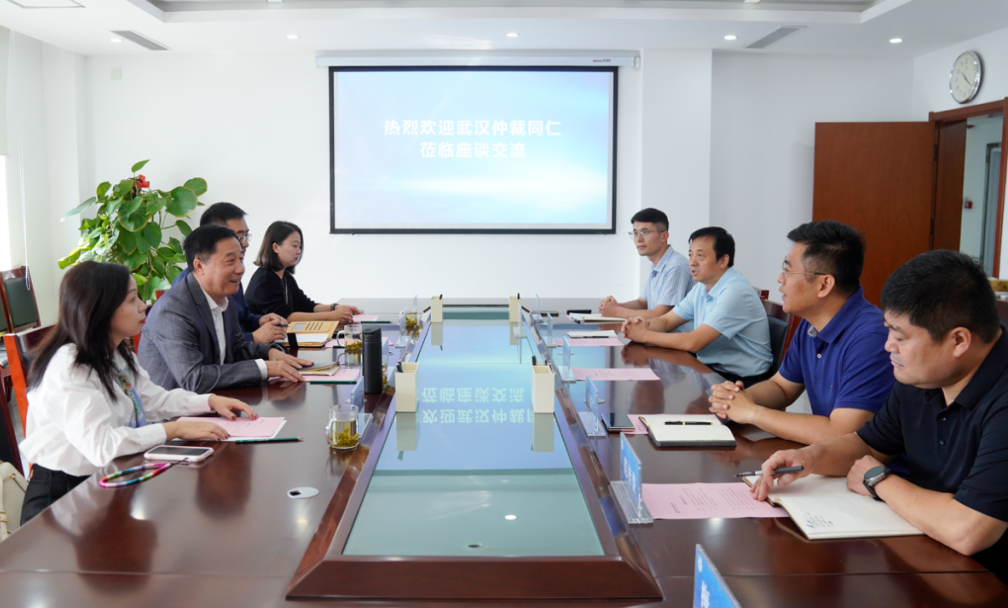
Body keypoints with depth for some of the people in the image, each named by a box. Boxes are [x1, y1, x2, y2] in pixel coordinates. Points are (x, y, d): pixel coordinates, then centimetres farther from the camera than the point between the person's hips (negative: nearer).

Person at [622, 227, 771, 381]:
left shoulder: (736, 292, -21)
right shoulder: (701, 288, 9)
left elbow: (694, 342, -25)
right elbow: (666, 321, 14)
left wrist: (644, 335, -17)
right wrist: (643, 324, -9)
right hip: (710, 368, 8)